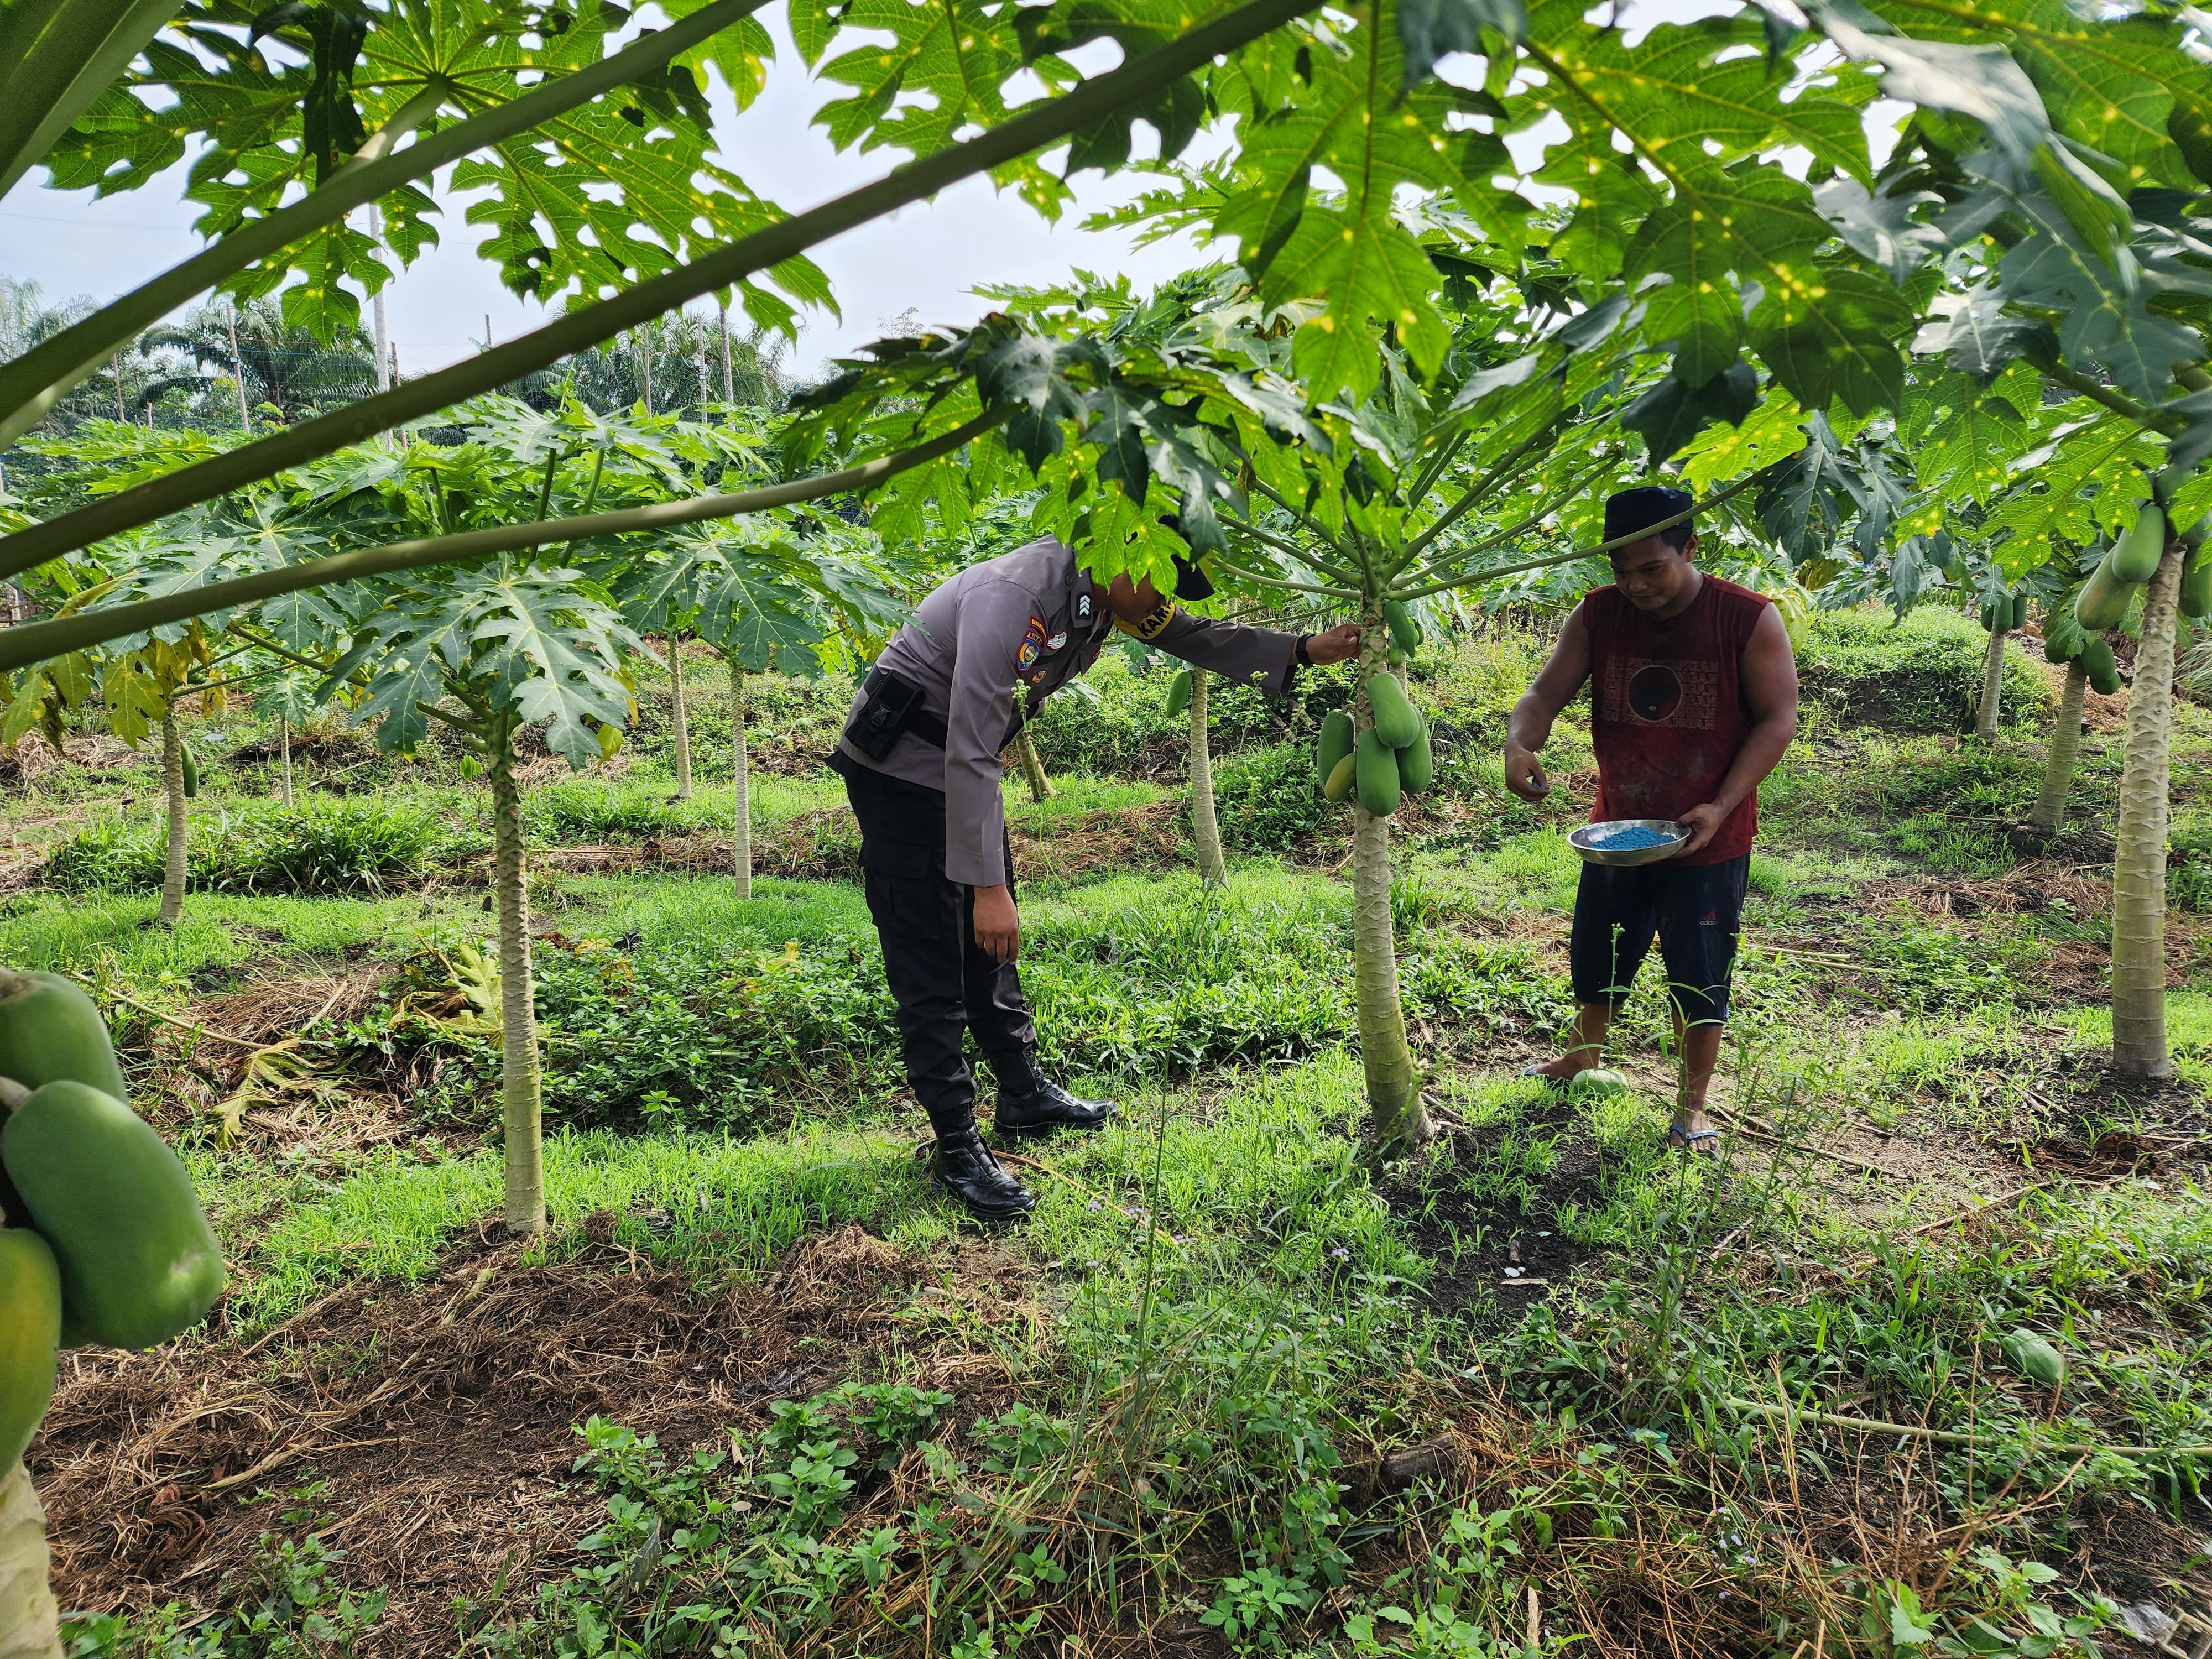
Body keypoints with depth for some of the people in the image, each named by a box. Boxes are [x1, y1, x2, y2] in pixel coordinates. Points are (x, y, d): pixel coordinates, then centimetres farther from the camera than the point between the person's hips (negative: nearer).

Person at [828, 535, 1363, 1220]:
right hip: (901, 769, -9)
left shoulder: (1107, 599, -3)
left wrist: (1307, 650, -3)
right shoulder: (1015, 597, -31)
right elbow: (970, 755, -33)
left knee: (989, 945, 18)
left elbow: (1200, 638, 9)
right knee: (931, 964, -5)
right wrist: (987, 885, -32)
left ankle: (1023, 1095, 32)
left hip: (964, 766, 9)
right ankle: (957, 1149, 3)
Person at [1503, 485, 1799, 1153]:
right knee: (1598, 954, 20)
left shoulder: (1749, 619, -15)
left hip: (1709, 841, -3)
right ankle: (1585, 1056, 46)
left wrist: (1721, 806, -23)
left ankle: (1693, 1107, 26)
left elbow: (1778, 719, -12)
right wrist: (1519, 745, -29)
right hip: (1618, 827, 4)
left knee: (1699, 974, 8)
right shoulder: (1598, 615, -6)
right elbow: (1546, 694, -6)